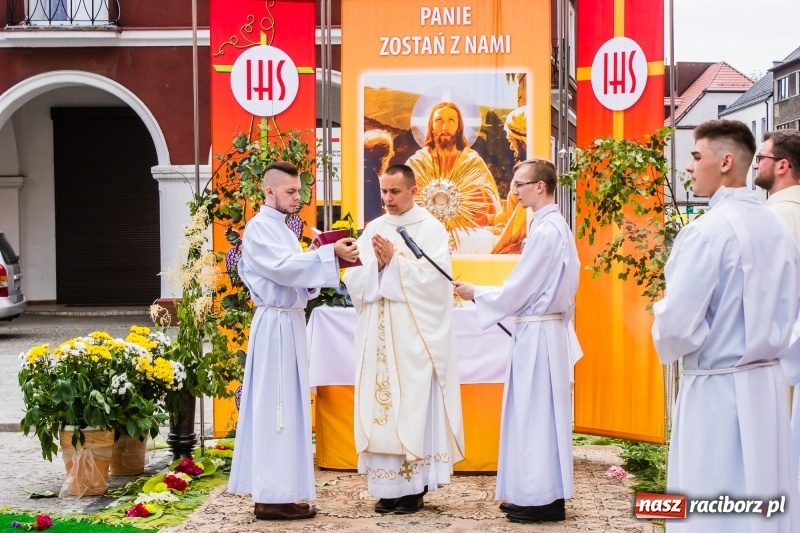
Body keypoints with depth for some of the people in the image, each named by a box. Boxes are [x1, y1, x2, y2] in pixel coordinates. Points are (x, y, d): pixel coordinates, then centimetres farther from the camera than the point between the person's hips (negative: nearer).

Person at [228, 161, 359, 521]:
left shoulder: (281, 229, 18)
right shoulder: (259, 228, -10)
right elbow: (283, 267, -22)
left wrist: (328, 258, 1)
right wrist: (330, 254, -24)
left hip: (290, 321, 10)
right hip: (275, 322, -10)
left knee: (288, 405, 10)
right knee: (276, 406, -7)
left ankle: (274, 491, 15)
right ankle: (273, 496, -3)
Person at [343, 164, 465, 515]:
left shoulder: (431, 229, -1)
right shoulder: (372, 230, 13)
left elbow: (434, 278, -13)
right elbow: (353, 279, 5)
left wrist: (393, 261, -16)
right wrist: (377, 264, -13)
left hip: (416, 337, -5)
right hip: (379, 337, 5)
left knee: (413, 407, -5)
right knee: (381, 406, 3)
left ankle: (414, 486, 1)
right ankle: (388, 486, 8)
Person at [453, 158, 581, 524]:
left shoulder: (544, 231, -18)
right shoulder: (558, 227, 12)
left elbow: (518, 290, -16)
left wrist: (475, 293, -4)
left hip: (537, 333, -10)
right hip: (548, 327, 10)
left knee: (536, 412, -3)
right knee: (541, 412, 13)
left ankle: (543, 499, 3)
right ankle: (541, 493, 18)